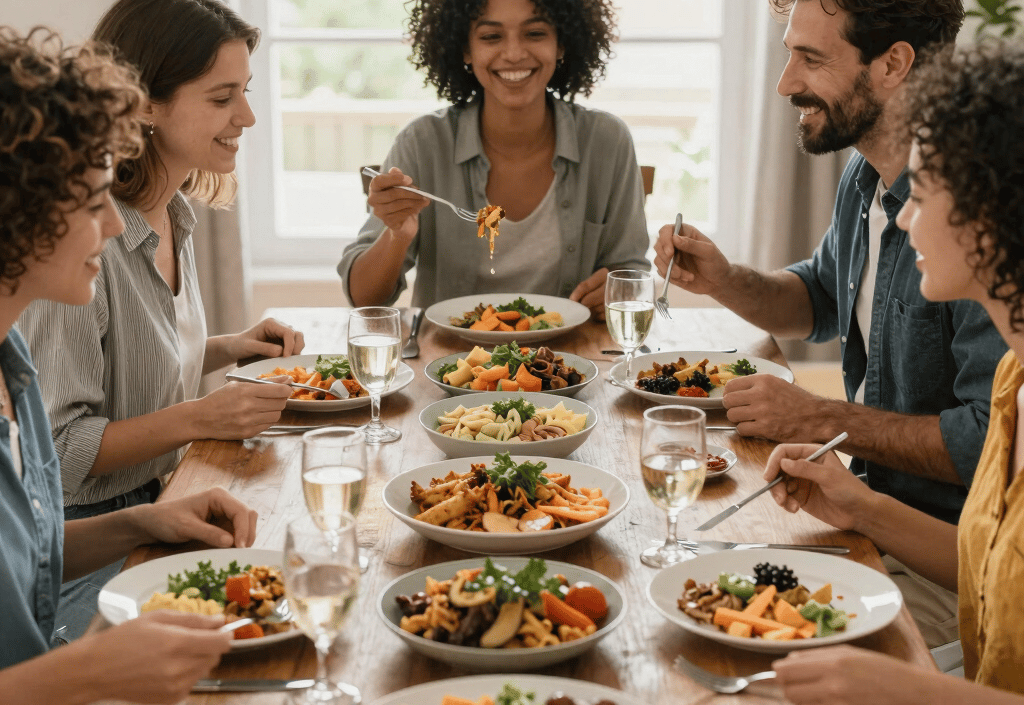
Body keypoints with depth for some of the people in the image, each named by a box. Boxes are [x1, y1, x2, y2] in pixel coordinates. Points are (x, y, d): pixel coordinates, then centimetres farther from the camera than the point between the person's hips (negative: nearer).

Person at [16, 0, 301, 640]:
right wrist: (199, 418, -26)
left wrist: (228, 349, 4)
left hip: (158, 504, 8)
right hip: (86, 541, -8)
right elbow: (54, 448, -23)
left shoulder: (174, 216, 5)